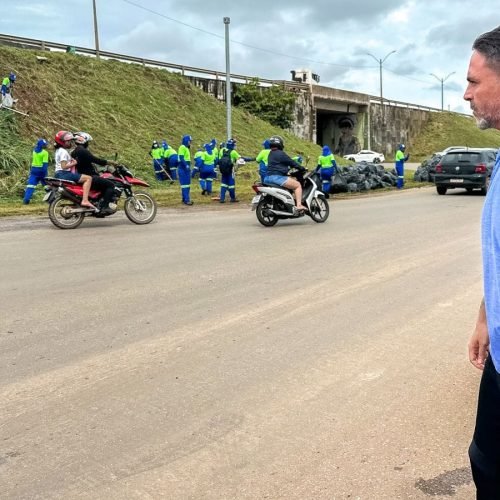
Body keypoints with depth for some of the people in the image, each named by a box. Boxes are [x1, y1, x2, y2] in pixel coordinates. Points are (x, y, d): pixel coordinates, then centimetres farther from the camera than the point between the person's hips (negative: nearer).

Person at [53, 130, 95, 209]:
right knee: (88, 178, -16)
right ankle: (85, 200, -29)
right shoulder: (63, 152, -13)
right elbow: (64, 166, -22)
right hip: (64, 174, -11)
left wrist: (71, 161, 13)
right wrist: (74, 163, -13)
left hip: (58, 175, 11)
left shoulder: (58, 150, 20)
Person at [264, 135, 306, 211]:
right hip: (277, 177, -10)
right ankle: (299, 205, -19)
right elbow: (291, 162, -5)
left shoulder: (271, 154, 21)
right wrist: (302, 168, 5)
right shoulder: (280, 153, -8)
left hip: (267, 178, 10)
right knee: (298, 185, -8)